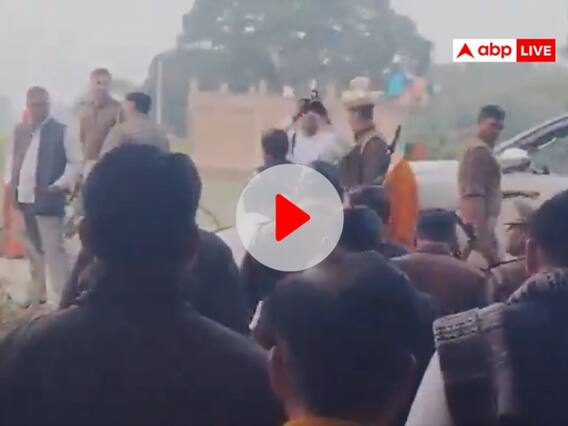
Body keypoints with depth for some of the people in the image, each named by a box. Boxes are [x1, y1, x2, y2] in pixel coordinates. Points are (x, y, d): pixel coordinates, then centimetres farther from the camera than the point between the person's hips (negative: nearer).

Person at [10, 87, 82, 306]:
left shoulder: (60, 131, -8)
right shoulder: (20, 130, 9)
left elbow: (77, 162, -8)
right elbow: (15, 161, 17)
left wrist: (57, 186, -15)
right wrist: (13, 187, 7)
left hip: (47, 200, -6)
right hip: (24, 199, 6)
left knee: (53, 250, -4)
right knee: (33, 251, 17)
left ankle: (59, 299, 2)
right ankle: (38, 294, 30)